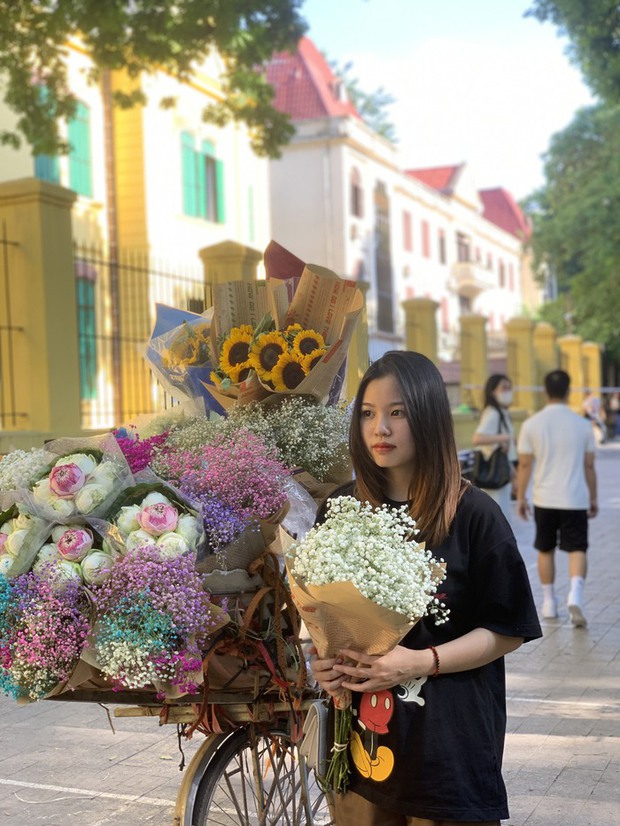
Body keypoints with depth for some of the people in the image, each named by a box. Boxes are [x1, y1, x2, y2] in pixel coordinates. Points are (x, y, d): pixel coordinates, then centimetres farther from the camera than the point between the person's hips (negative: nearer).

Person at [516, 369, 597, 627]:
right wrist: (593, 499, 12)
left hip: (544, 499, 1)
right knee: (577, 549, 3)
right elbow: (589, 466, 2)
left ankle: (549, 602, 22)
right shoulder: (582, 424, -3)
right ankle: (575, 594, -20)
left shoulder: (531, 425, -4)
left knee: (545, 550, 15)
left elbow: (524, 465, -3)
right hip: (575, 499, -1)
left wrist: (520, 498, 6)